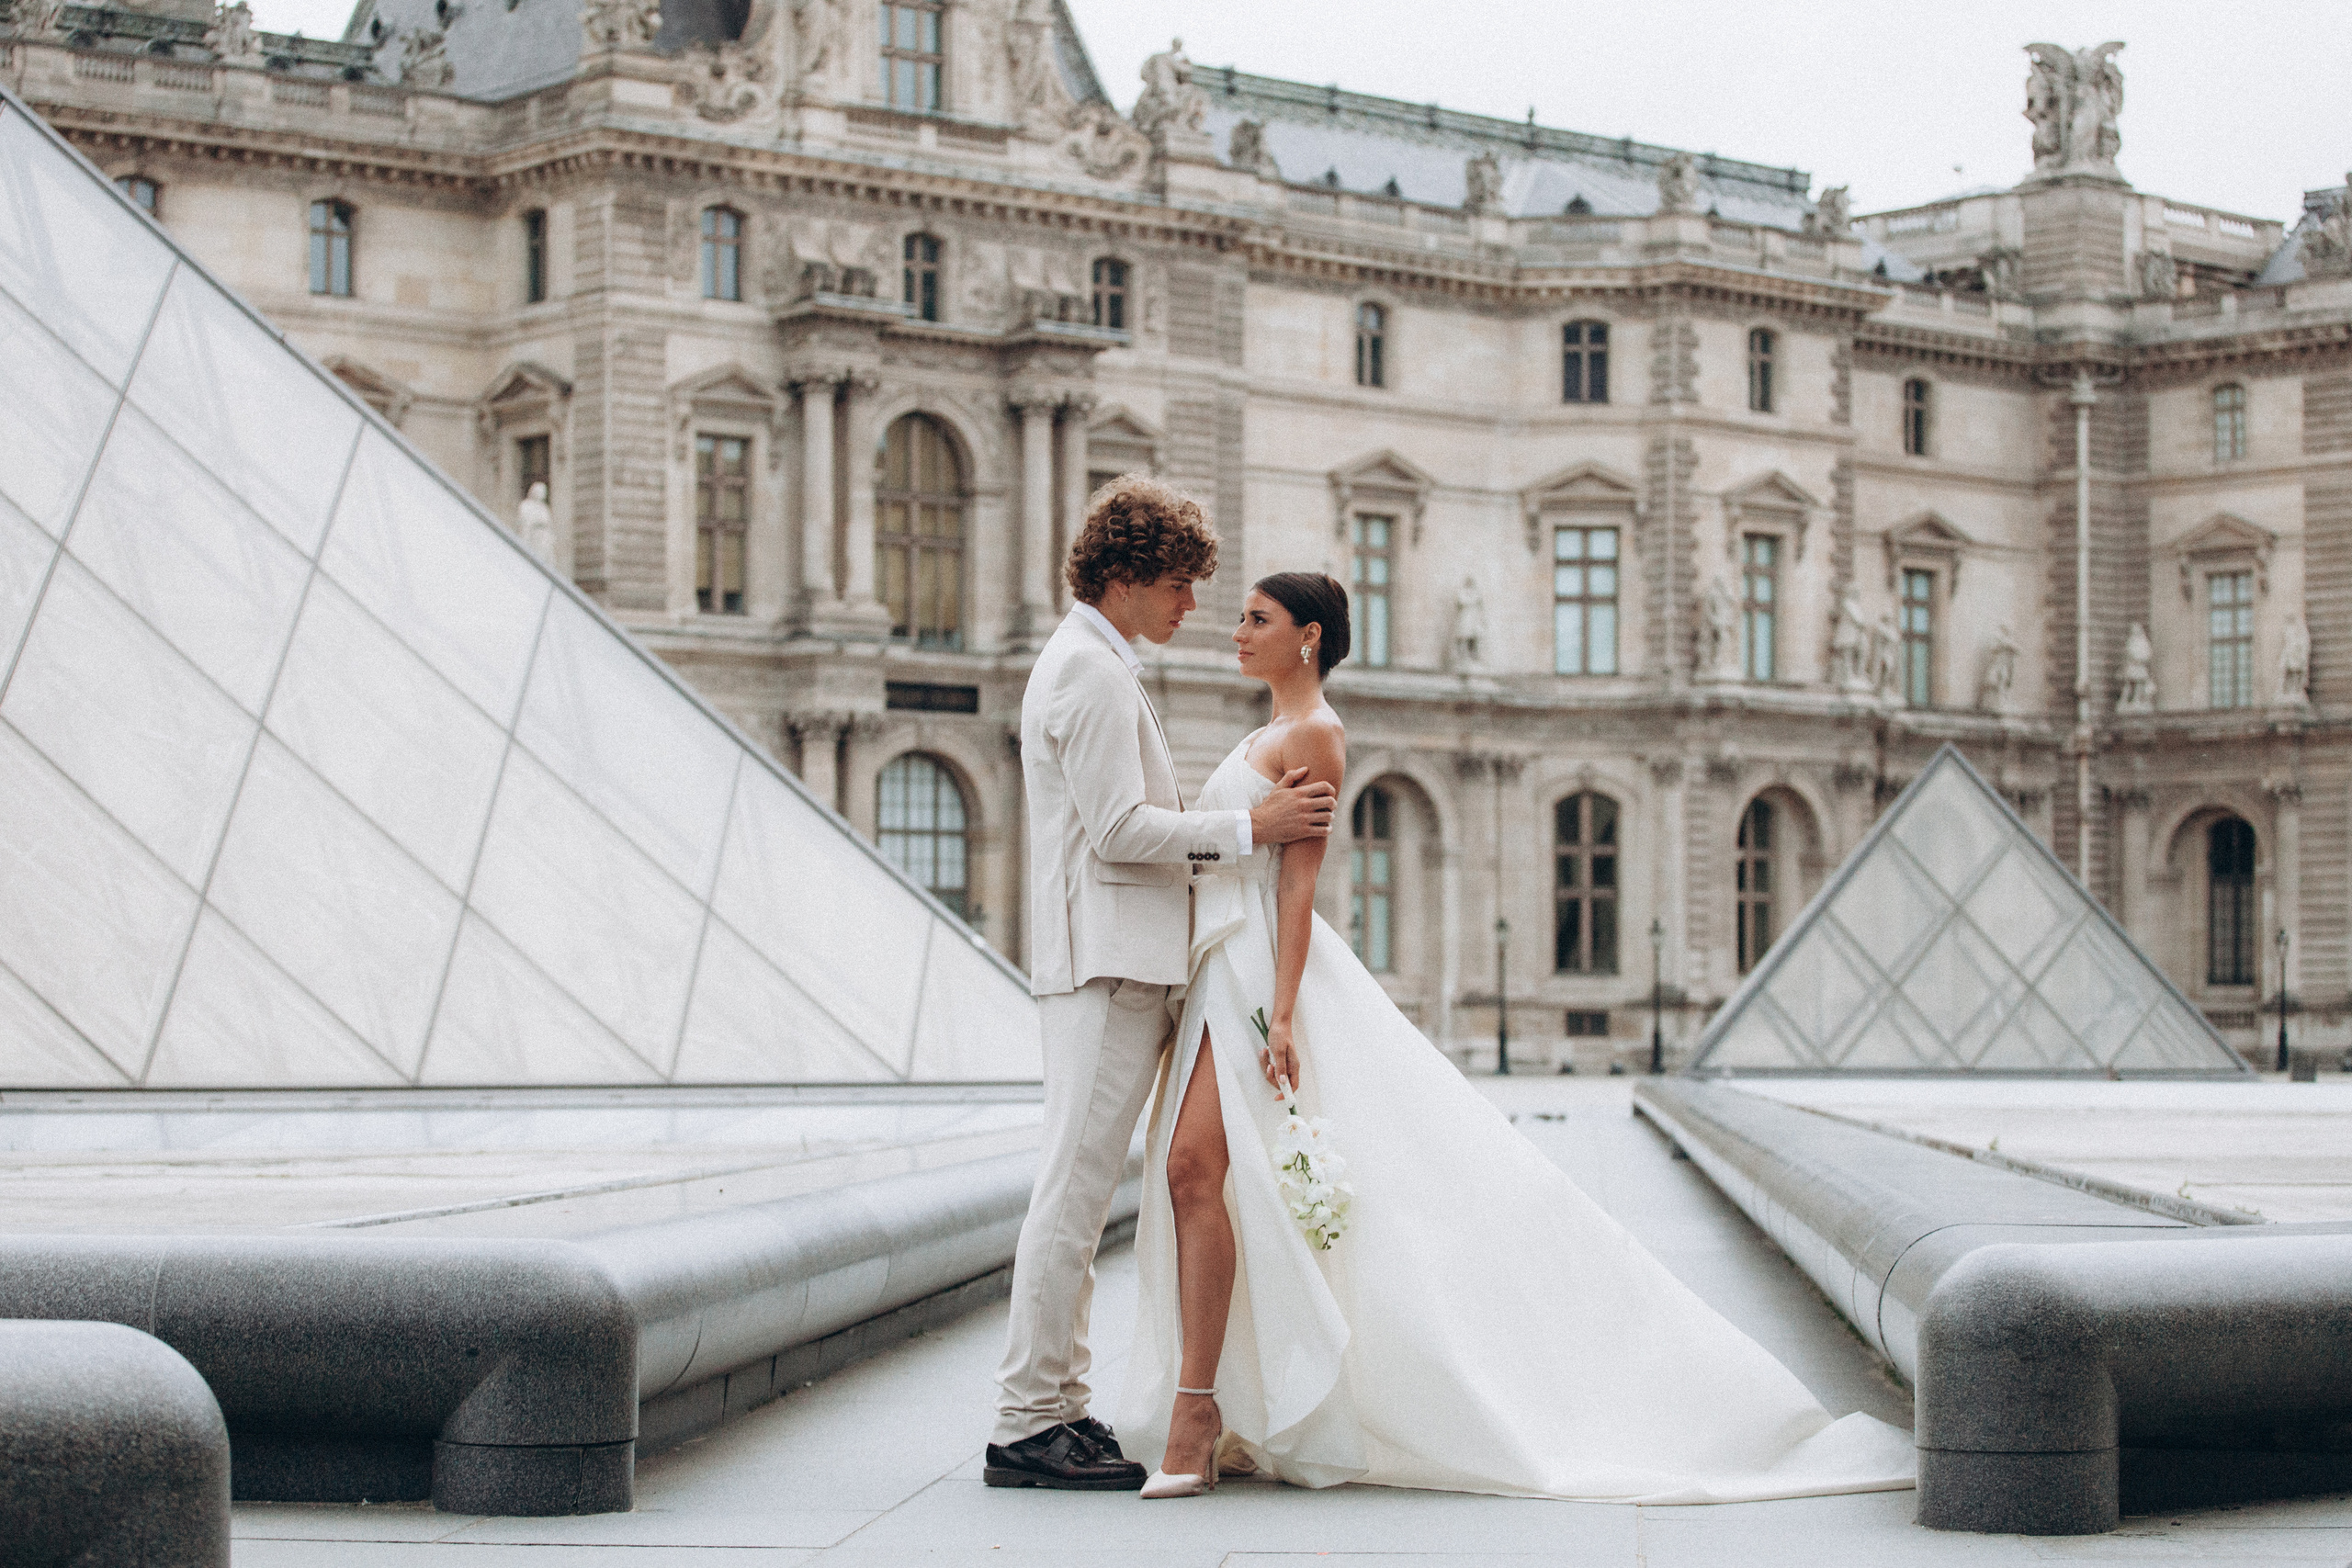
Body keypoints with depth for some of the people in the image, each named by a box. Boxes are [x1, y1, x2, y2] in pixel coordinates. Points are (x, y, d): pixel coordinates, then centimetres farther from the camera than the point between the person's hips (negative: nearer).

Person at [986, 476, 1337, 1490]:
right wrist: (1251, 829, -12)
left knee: (1079, 1193, 11)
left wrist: (1250, 834, 19)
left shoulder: (1091, 665, 22)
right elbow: (1120, 830, -18)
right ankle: (1027, 1426, -10)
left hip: (1108, 961, 11)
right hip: (1106, 960, -11)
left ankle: (1057, 1408, 15)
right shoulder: (1091, 671, -11)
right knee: (1076, 1188, -11)